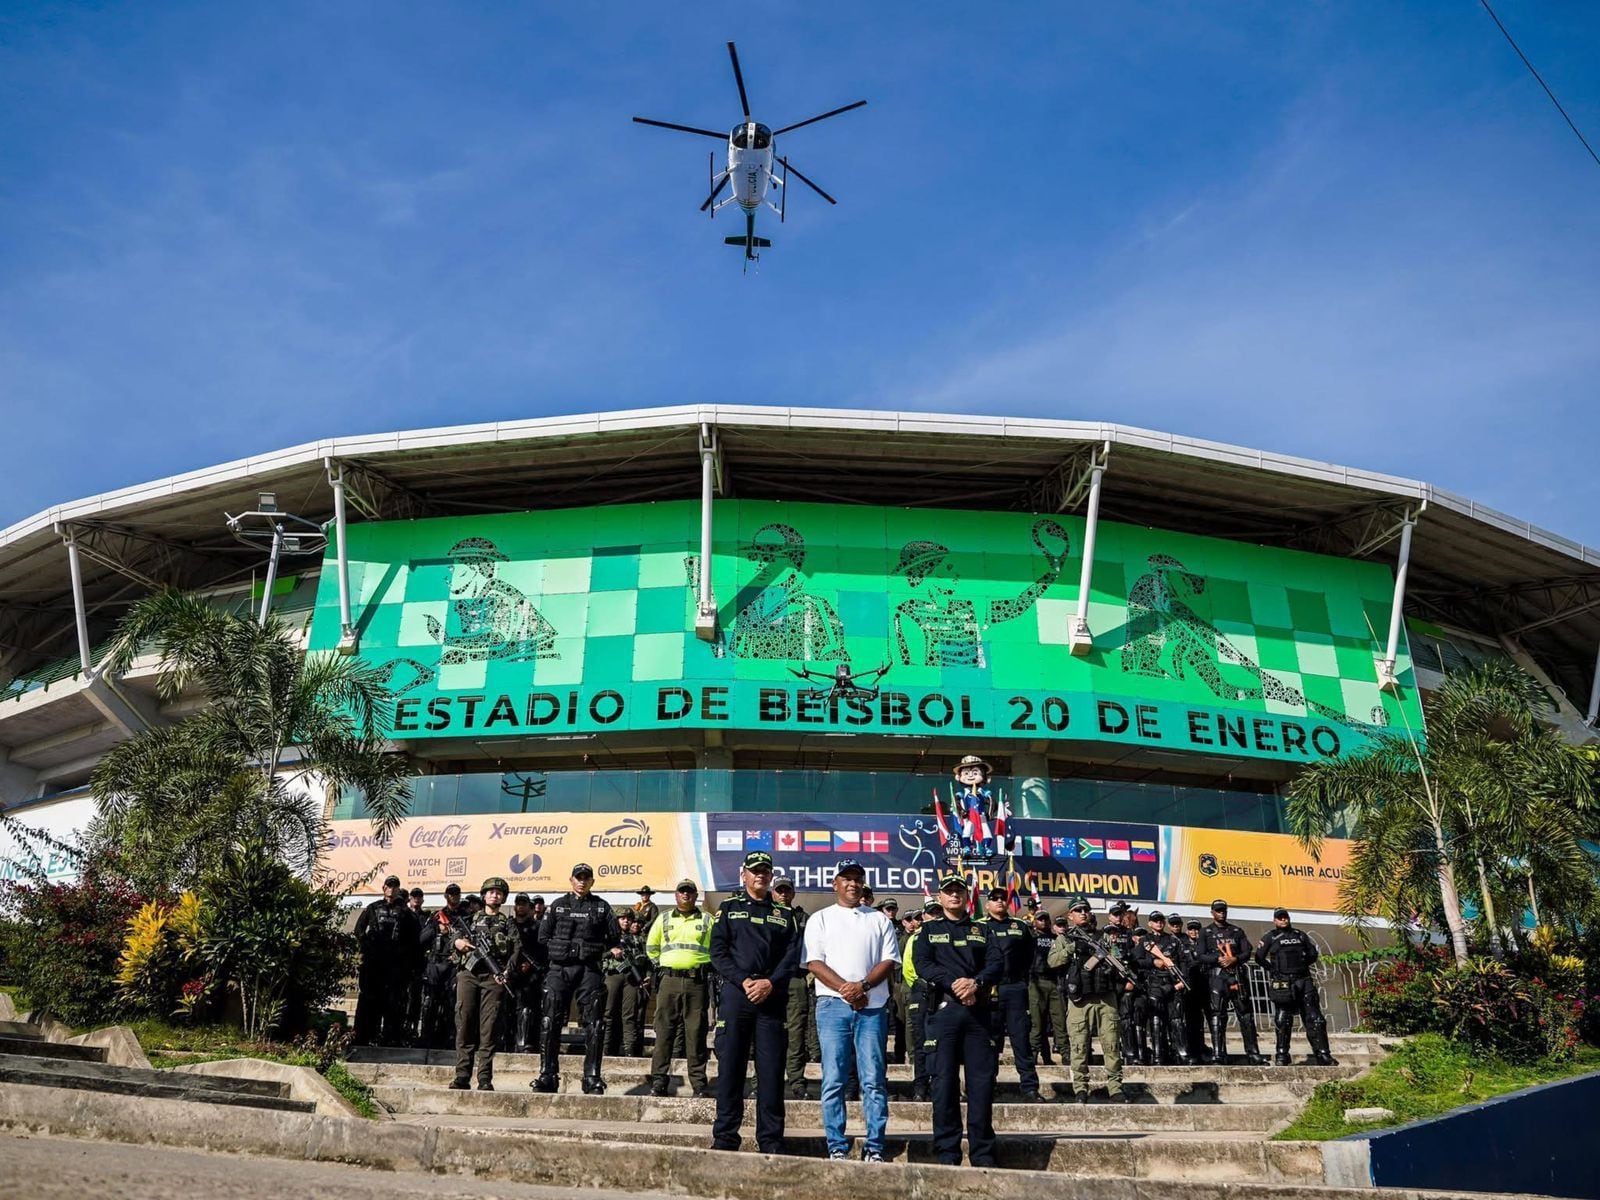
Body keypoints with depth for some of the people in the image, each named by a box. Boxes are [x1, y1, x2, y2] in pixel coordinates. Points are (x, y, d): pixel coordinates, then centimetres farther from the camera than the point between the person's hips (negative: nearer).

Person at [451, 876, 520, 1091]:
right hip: (468, 975, 2)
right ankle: (462, 1076, 0)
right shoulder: (472, 920, 22)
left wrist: (507, 971, -14)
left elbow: (517, 949, 2)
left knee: (488, 1028, -6)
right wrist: (458, 942, -9)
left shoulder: (507, 923, 14)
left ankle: (485, 1079, -5)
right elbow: (457, 939, 16)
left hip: (493, 978, -2)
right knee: (464, 1025, -3)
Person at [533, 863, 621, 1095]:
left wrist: (614, 950, -1)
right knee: (551, 1024, 0)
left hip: (589, 970, -1)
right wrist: (557, 951, 0)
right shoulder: (557, 906, 12)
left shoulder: (601, 907, 11)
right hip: (559, 969, 1)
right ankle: (547, 1076, 7)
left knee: (593, 1026, -4)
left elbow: (615, 937, 12)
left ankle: (592, 1079, 0)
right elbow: (543, 937, 8)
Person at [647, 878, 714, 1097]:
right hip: (669, 981, 1)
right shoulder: (663, 920, 13)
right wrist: (660, 966, 14)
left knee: (696, 1032, 0)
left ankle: (698, 1082, 4)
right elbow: (651, 947, 21)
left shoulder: (708, 920, 9)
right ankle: (658, 1080, 3)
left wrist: (708, 969, 6)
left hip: (697, 982, -1)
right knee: (664, 1031, -1)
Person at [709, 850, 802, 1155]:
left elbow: (793, 956, 5)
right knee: (730, 1067, 1)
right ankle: (725, 1138, 8)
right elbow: (718, 951, 1)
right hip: (735, 994, -1)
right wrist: (743, 981, -12)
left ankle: (771, 1140, 7)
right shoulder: (729, 908, 10)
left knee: (772, 1070, 0)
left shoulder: (785, 914, 14)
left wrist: (770, 983, -11)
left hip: (773, 997, 1)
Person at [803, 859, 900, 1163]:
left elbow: (890, 961, 6)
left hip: (873, 1006, 1)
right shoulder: (820, 919, 11)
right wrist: (845, 989, -11)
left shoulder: (879, 919, 15)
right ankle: (837, 1148, 5)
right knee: (834, 1080, -2)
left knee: (874, 1080, -1)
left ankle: (874, 1148, 4)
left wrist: (863, 985, -10)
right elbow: (814, 962, 0)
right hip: (833, 1004, -1)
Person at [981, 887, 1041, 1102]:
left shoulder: (1020, 926, 13)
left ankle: (1030, 1089, 2)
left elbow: (1029, 955, 20)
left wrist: (1022, 977, 10)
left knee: (1022, 1040, 0)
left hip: (1015, 989, 1)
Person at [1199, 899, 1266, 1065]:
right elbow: (1202, 956, 2)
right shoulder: (1205, 932, 10)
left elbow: (1247, 952, 9)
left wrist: (1234, 959, -10)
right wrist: (1218, 959, -14)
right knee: (1218, 1017, -6)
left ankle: (1253, 1054, 6)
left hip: (1237, 975, 2)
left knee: (1246, 1015, 2)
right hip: (1216, 976, -2)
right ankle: (1219, 1056, -5)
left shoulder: (1237, 931, 17)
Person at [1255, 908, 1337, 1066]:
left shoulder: (1300, 935, 14)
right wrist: (1273, 968, 0)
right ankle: (1282, 1056, 11)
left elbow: (1312, 954, 22)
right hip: (1282, 984, -3)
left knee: (1314, 1019, -1)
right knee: (1283, 1022, 2)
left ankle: (1323, 1055, 0)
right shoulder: (1270, 937, 3)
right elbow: (1259, 958, 1)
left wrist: (1301, 964, 11)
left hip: (1304, 981, 3)